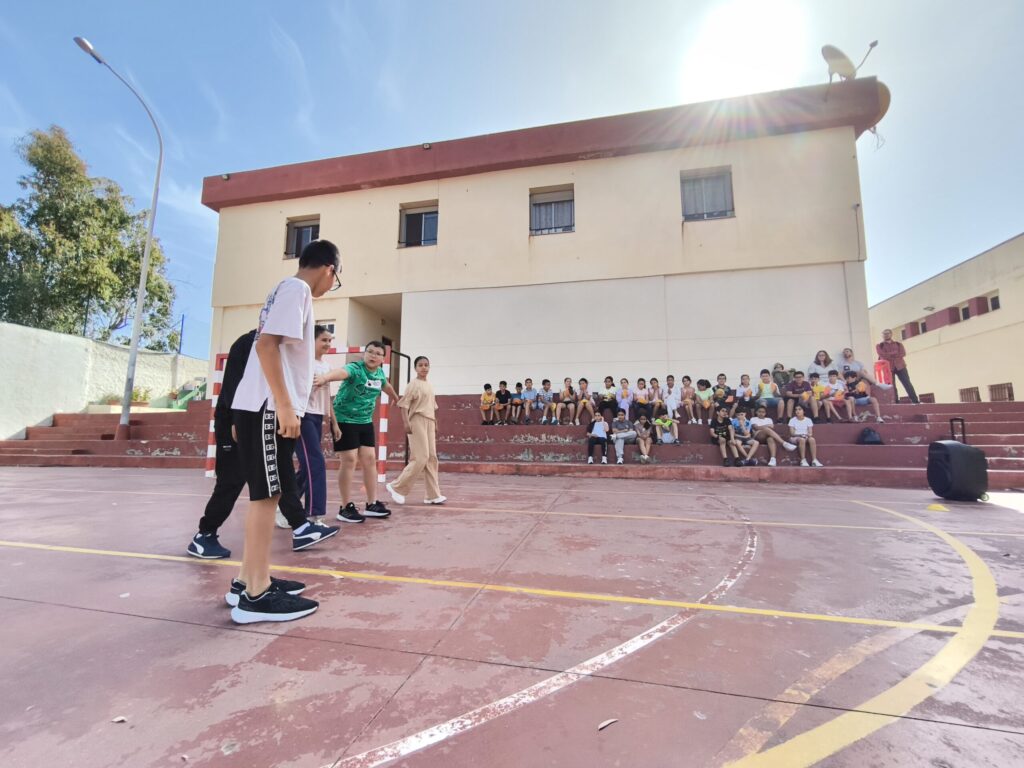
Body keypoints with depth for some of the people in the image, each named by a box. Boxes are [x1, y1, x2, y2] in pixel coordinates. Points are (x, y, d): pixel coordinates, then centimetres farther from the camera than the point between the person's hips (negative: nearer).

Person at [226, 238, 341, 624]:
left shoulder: (287, 288, 21)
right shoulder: (296, 288, -7)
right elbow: (266, 345, -19)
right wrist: (285, 406, -22)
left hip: (264, 407, 10)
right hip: (268, 408, -10)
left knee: (267, 493, 13)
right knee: (267, 493, -5)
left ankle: (249, 580, 22)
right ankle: (256, 594, 4)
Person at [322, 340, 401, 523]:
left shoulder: (379, 373, 4)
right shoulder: (355, 368, -18)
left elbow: (386, 385, 28)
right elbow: (341, 372, -42)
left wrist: (395, 397, 47)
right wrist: (325, 377, -64)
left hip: (365, 422, 7)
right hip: (345, 420, -7)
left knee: (370, 459, 5)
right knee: (349, 460, -7)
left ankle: (372, 504, 15)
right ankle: (346, 507, 5)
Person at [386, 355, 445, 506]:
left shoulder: (429, 385, 16)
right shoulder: (413, 384, -5)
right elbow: (404, 405, -11)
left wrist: (435, 423, 16)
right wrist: (406, 423, -22)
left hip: (429, 422, 8)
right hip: (417, 421, -7)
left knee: (431, 458, 5)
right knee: (421, 457, -11)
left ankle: (433, 495, 9)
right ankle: (396, 487, 4)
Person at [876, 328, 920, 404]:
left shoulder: (898, 343, 12)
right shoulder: (879, 345, 6)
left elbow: (903, 353, -4)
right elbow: (883, 355, -10)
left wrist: (890, 355, -13)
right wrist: (896, 353, -9)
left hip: (900, 366, 2)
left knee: (907, 383, -1)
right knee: (891, 386, 0)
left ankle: (915, 401, 0)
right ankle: (896, 402, 4)